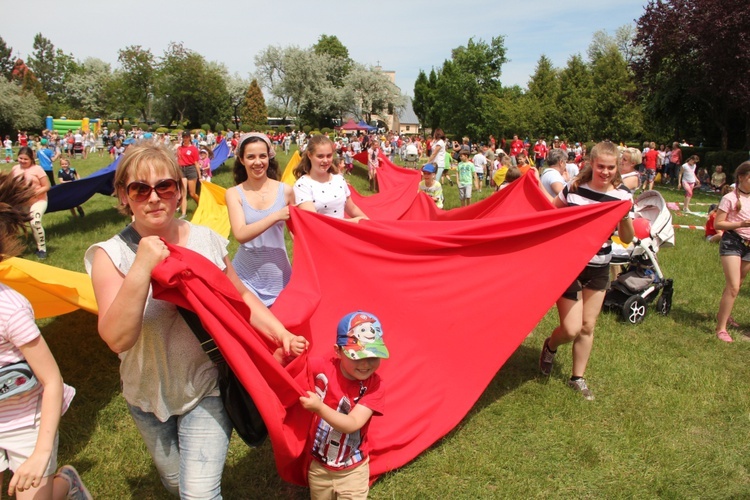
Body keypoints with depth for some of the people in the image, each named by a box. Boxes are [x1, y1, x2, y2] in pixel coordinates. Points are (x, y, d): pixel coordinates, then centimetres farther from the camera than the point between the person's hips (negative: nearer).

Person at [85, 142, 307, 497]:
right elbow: (117, 338, -26)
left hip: (206, 387, -1)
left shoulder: (206, 240, -11)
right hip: (148, 392, 1)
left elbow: (240, 297, 2)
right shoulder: (111, 255, -15)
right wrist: (142, 268, -35)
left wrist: (281, 333, -10)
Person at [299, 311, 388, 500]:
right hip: (318, 466, 2)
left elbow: (352, 424, -30)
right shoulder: (322, 369, -17)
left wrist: (319, 407, -43)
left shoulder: (375, 386, -21)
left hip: (353, 471, -2)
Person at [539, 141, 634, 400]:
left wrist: (625, 218, -23)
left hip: (598, 270, 2)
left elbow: (627, 239, -6)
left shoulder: (623, 197, -5)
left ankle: (578, 378, 30)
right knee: (571, 329, -8)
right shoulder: (574, 188, -7)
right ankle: (550, 347, 27)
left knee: (588, 327, 11)